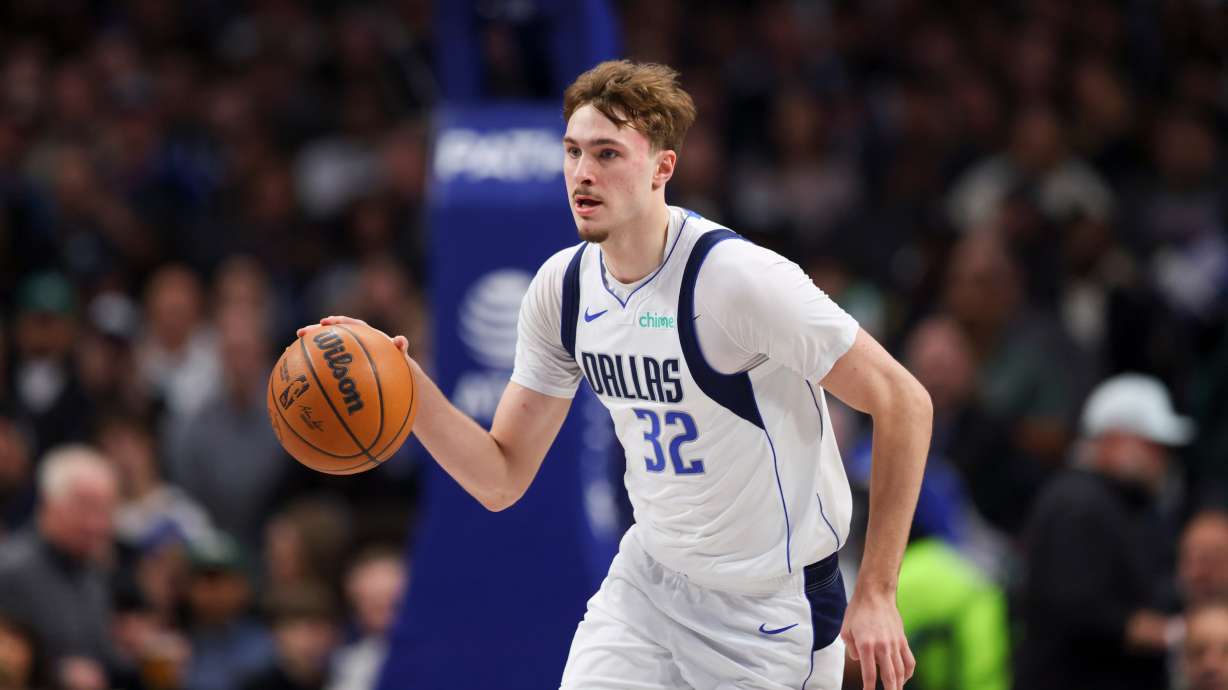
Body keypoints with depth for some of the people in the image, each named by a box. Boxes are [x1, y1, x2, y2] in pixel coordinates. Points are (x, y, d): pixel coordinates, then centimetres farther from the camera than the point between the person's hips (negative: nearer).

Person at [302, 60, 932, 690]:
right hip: (649, 579, 5)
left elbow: (904, 401, -18)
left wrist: (875, 594, -18)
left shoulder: (738, 276, -22)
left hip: (773, 608, -5)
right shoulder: (562, 286, -2)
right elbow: (501, 479, 3)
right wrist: (406, 386, -16)